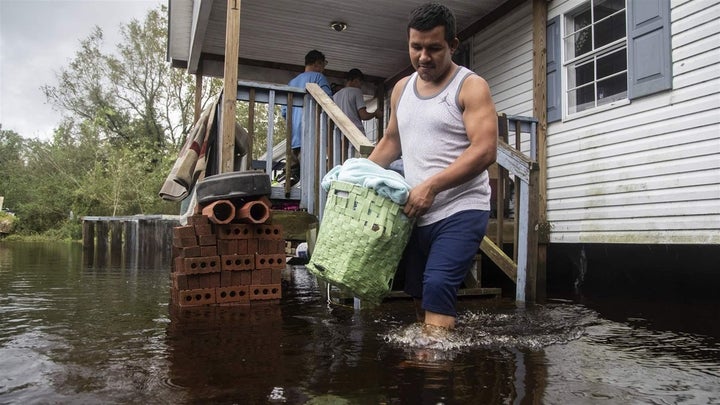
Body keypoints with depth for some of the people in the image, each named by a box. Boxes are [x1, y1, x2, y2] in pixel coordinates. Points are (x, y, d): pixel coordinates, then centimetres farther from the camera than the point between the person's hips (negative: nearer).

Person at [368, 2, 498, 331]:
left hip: (460, 210, -6)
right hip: (416, 213, 7)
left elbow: (485, 150, -17)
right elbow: (391, 140, 24)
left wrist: (431, 186, -24)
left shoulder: (471, 87, -6)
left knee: (438, 287, -21)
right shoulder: (402, 88, 13)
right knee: (419, 294, 14)